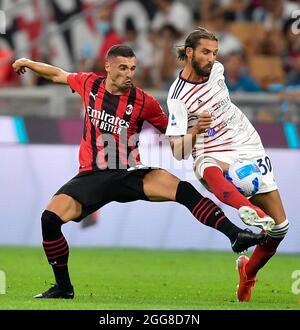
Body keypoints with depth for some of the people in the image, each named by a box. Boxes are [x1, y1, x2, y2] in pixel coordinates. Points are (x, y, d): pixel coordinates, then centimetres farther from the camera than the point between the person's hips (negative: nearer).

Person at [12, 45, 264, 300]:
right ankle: (63, 287, -1)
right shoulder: (90, 84, 2)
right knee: (50, 218, -19)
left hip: (129, 174, -1)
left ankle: (235, 235, -29)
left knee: (181, 189, -27)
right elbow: (58, 75, 24)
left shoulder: (143, 102, -3)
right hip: (92, 175, 2)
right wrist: (28, 63, 31)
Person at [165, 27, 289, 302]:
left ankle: (248, 272, 25)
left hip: (249, 147, 5)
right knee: (207, 170, -44)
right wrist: (195, 130, -33)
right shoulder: (178, 97, -14)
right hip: (214, 155, -5)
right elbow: (179, 152, -17)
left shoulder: (217, 70, 1)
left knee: (279, 226, -1)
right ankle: (249, 210, -73)